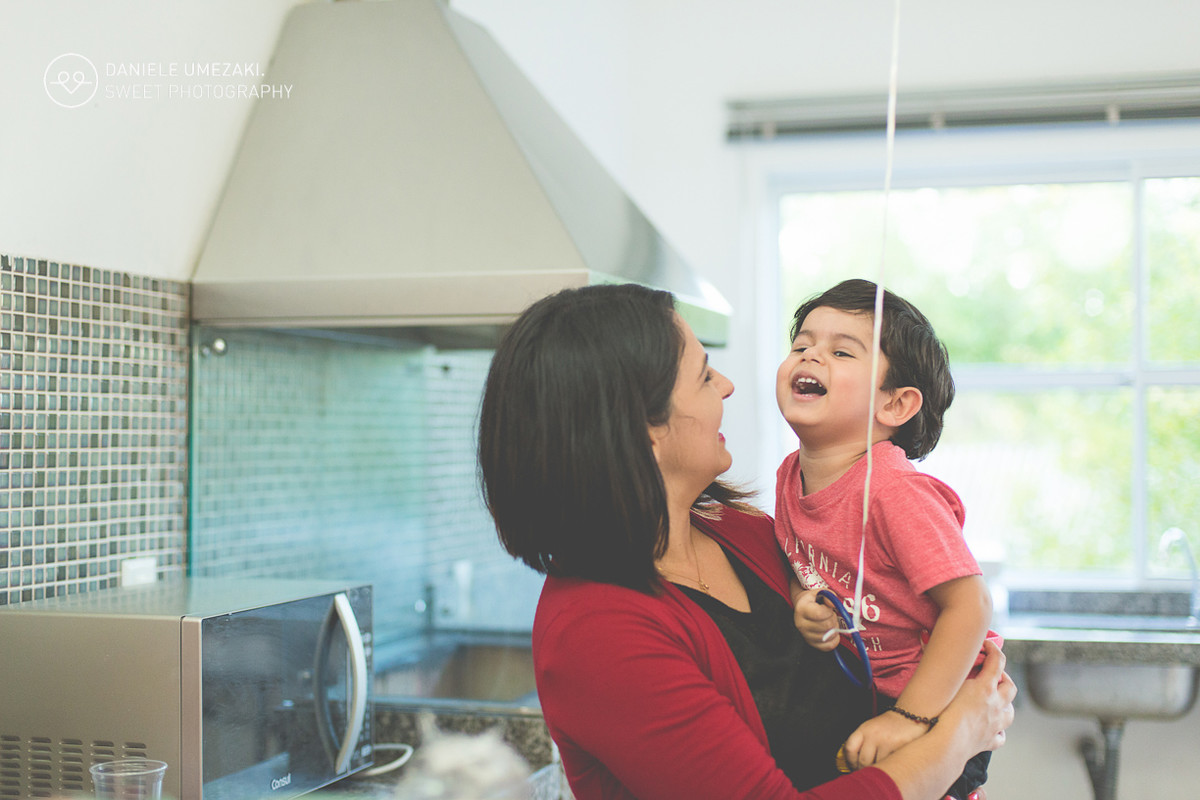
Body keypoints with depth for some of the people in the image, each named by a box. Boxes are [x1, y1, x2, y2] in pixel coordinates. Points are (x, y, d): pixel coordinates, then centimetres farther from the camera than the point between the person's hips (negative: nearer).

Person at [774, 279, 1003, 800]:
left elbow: (969, 605, -29)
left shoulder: (894, 492, -28)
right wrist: (802, 604, -14)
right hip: (851, 687, 7)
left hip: (937, 697, -7)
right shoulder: (791, 475, -5)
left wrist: (909, 718, -31)